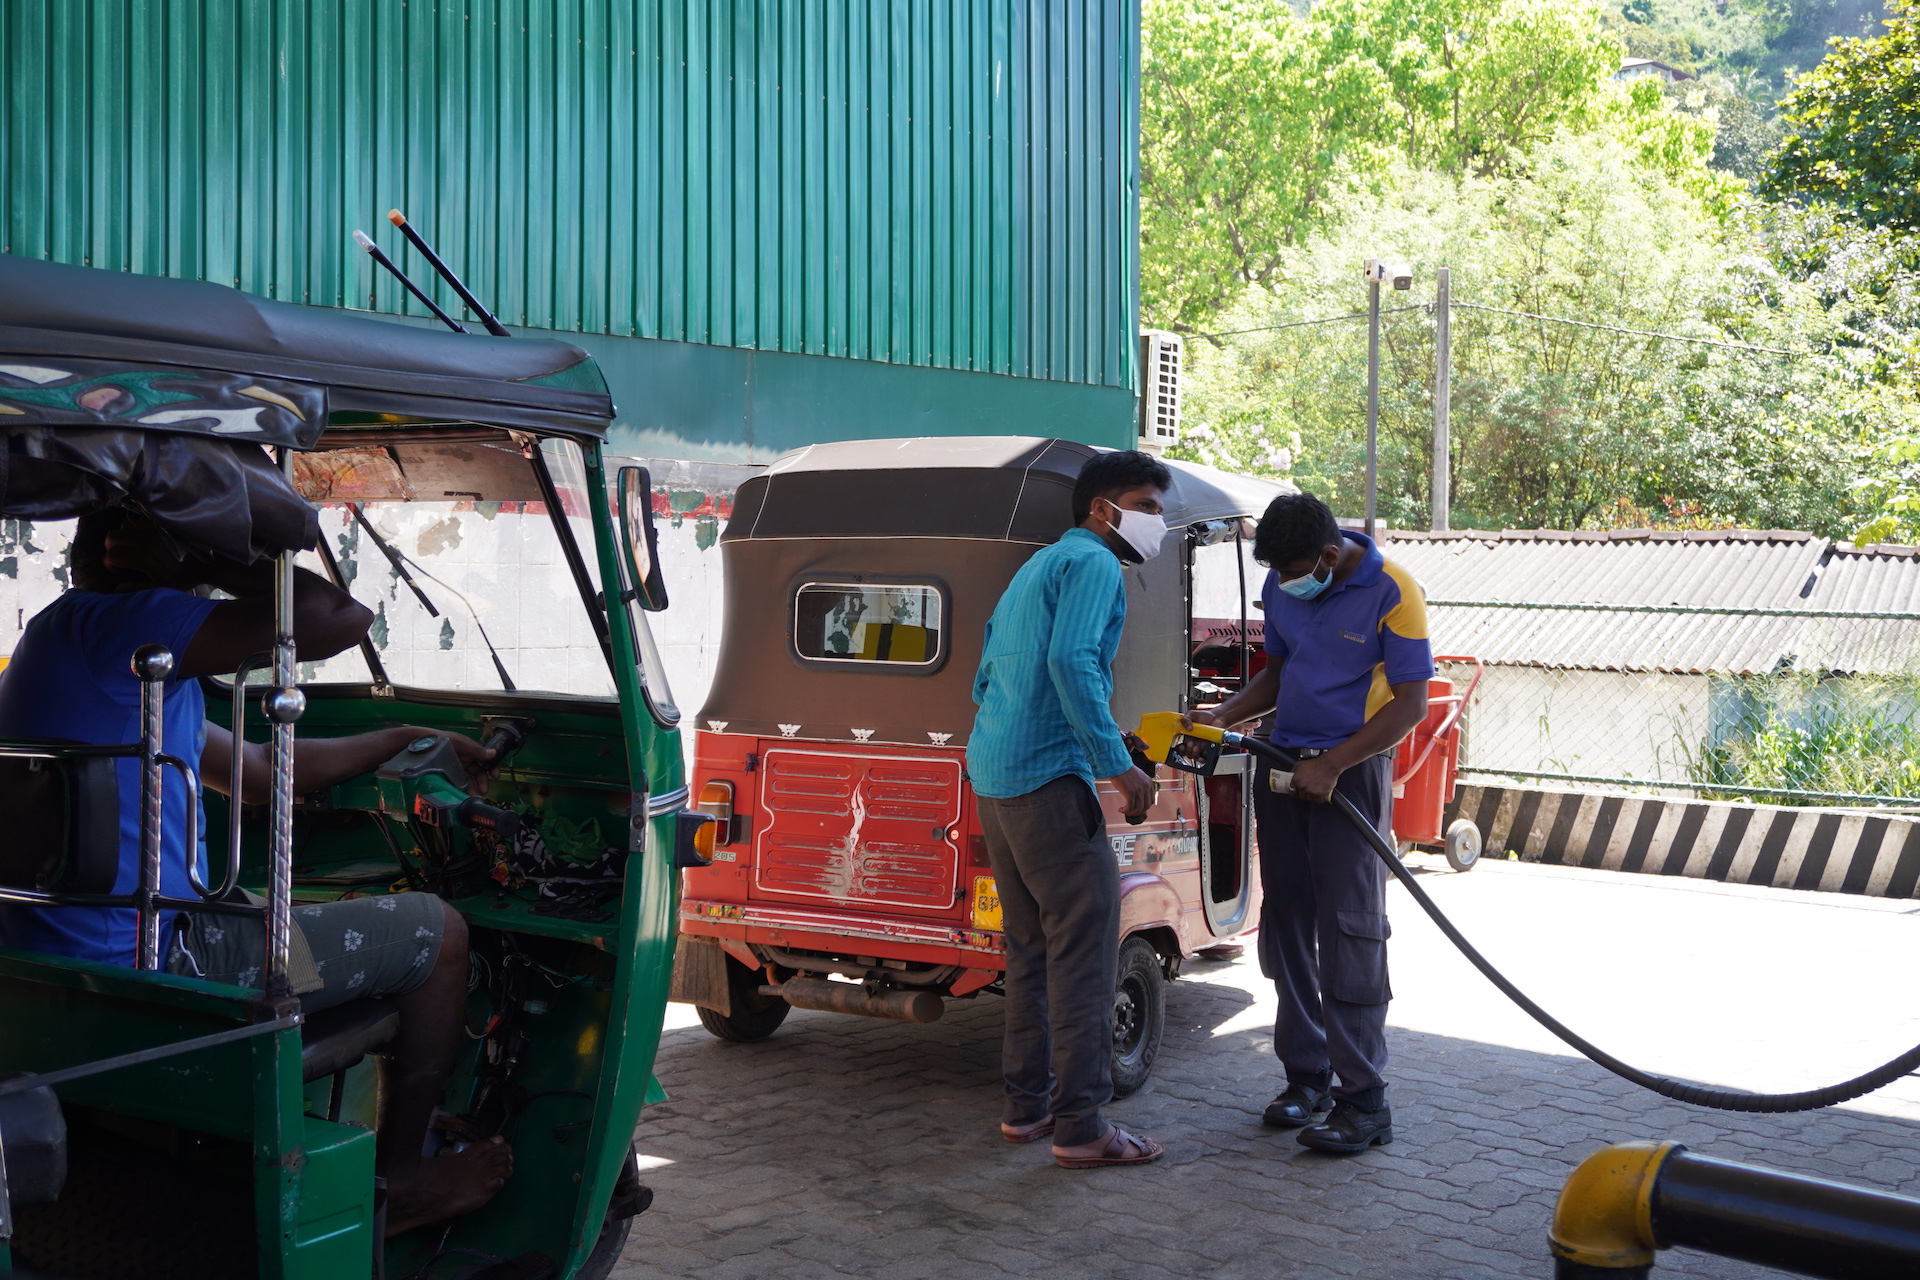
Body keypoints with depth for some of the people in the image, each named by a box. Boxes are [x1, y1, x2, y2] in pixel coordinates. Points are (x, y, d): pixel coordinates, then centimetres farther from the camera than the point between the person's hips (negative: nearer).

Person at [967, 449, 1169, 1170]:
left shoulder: (1035, 569, 23)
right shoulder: (1093, 564, -7)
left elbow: (987, 675, 27)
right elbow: (1071, 660, -23)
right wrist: (1116, 762, -22)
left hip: (992, 775, 10)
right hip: (1049, 776, -10)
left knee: (1032, 946, 16)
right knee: (1085, 947, -8)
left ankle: (1027, 1105, 21)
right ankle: (1081, 1128, -7)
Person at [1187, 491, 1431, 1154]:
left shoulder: (1391, 593, -14)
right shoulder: (1282, 588, 5)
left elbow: (1411, 703, -14)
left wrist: (1332, 765, -18)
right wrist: (1224, 716, 2)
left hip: (1351, 771, -6)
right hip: (1283, 765, 7)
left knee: (1349, 930, -8)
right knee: (1286, 920, 8)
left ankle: (1364, 1101, -4)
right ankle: (1306, 1076, 19)